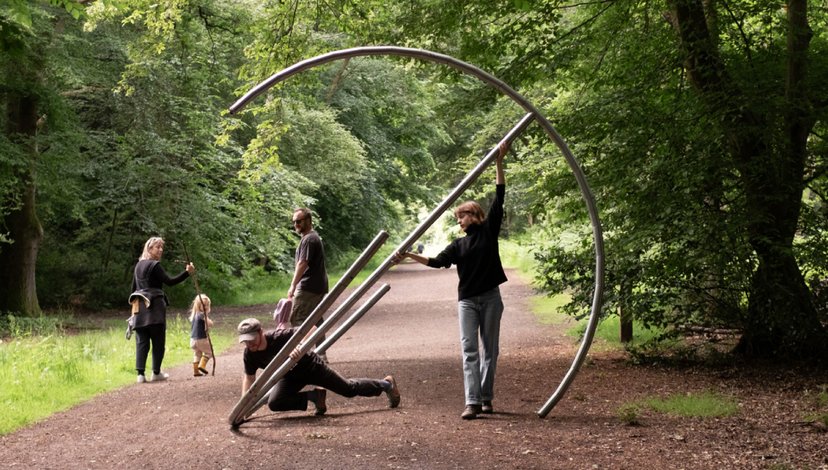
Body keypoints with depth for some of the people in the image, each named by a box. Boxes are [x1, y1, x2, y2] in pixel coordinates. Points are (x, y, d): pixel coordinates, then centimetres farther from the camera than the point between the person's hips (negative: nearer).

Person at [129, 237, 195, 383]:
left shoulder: (139, 265, 16)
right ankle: (156, 372, 6)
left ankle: (140, 374, -7)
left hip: (140, 307, 7)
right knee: (158, 340, 3)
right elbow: (170, 281, -17)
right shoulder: (154, 265, -7)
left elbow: (133, 287, 20)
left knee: (141, 341, 2)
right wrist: (187, 272, -23)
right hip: (154, 306, -7)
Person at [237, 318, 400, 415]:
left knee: (349, 389, 8)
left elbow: (311, 328, -37)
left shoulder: (279, 337, -35)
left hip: (310, 366, -5)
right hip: (291, 377, 5)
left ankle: (386, 384, 34)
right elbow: (249, 377, -1)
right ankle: (313, 396, 1)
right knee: (274, 403, -19)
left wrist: (300, 346, -54)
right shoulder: (249, 355, -19)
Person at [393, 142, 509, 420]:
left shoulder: (489, 230, 5)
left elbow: (499, 196, 1)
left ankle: (486, 398, 10)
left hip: (491, 298, -2)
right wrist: (410, 256, -5)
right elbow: (437, 262, 4)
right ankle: (472, 402, -15)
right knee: (469, 350, -8)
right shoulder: (459, 245, 13)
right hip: (467, 301, 2)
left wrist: (499, 163, -3)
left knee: (490, 350, 4)